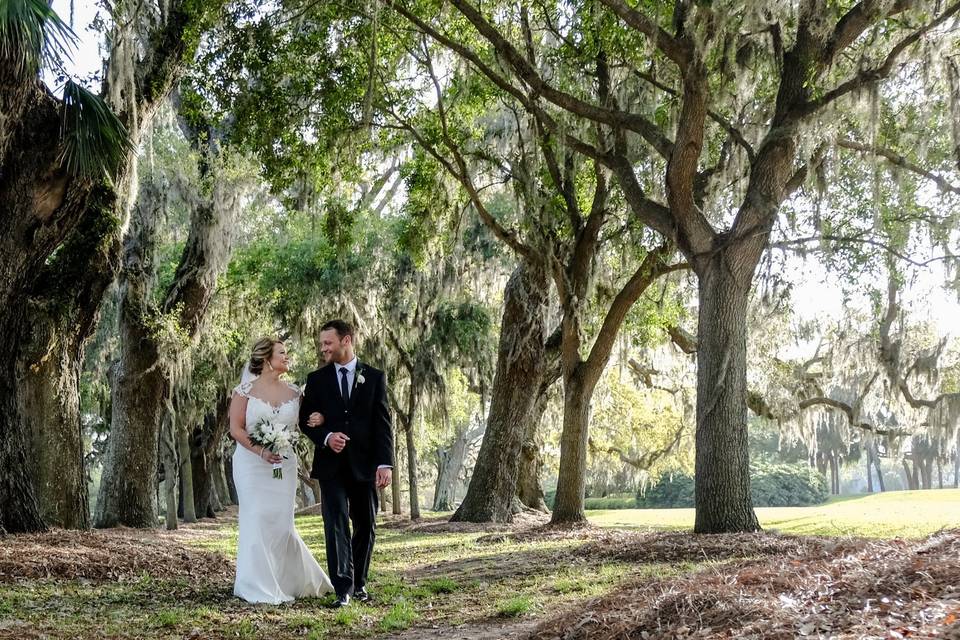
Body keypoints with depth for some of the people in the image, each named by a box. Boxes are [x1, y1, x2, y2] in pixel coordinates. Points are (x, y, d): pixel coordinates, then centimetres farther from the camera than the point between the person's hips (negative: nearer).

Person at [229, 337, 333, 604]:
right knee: (257, 522, -3)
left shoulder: (293, 392, 8)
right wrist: (261, 451, -17)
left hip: (284, 463, 3)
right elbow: (235, 428, -6)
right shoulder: (246, 390, -3)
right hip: (252, 464, -3)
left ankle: (288, 581, 18)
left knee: (281, 523, 2)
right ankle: (260, 587, 7)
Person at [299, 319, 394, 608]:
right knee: (336, 526, -8)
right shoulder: (316, 379, 7)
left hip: (364, 464, 0)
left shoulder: (374, 377, 3)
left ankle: (359, 582, 22)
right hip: (331, 465, 0)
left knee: (366, 526, 8)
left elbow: (383, 424, 0)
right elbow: (305, 420, 8)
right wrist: (326, 437, -13)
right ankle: (344, 588, -9)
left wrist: (385, 463, -9)